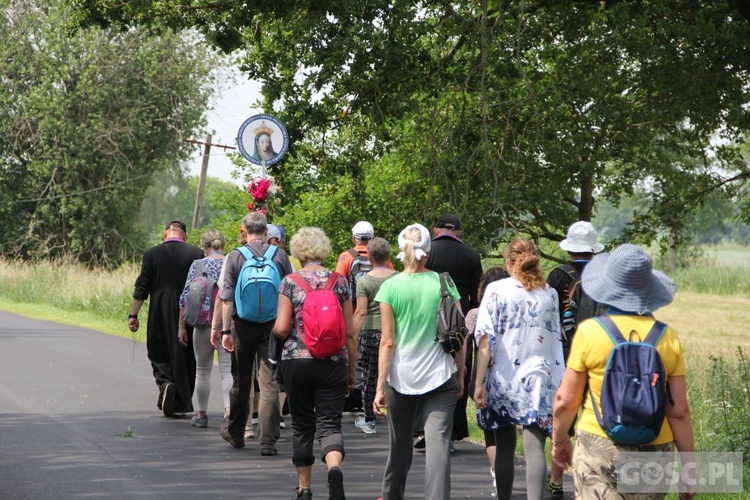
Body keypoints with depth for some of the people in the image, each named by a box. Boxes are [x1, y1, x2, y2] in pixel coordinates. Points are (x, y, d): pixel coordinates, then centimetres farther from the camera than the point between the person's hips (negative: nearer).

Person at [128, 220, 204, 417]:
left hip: (160, 315, -1)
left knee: (159, 355, 11)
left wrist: (133, 315, 4)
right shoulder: (196, 253, 0)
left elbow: (141, 288, -2)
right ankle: (181, 403, 12)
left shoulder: (151, 254, -2)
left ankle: (165, 382, -16)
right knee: (185, 358, 9)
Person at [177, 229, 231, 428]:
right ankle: (229, 409, -21)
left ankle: (201, 414, 19)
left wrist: (181, 327, 3)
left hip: (203, 323, 0)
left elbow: (185, 298, -4)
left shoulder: (198, 265, -3)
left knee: (203, 370, 12)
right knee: (227, 370, -1)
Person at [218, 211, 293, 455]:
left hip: (244, 325, 0)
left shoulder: (235, 256, -2)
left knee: (241, 381, 14)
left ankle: (235, 432, 31)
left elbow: (226, 297, -4)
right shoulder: (280, 255, 0)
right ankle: (268, 441, -8)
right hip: (273, 325, 0)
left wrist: (225, 330, -2)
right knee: (270, 382, -2)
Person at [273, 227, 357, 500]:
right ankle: (334, 467, -31)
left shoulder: (290, 282, -3)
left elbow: (281, 328, -8)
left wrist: (276, 330, 16)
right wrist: (352, 369, 12)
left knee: (302, 425, 12)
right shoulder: (339, 282, 2)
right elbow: (350, 331, 4)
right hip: (333, 363, 1)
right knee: (330, 424, -1)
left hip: (296, 361, -1)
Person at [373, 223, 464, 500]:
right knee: (438, 443, -6)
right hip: (440, 376, 0)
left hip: (402, 377, 1)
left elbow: (388, 342, -6)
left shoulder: (390, 287, -5)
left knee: (400, 443, 18)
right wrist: (460, 375, 14)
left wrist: (380, 387, -4)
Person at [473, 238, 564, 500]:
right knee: (534, 447, -6)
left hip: (503, 379, -1)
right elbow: (555, 339, 12)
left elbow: (485, 340, -7)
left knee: (504, 447, 13)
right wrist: (557, 382, 20)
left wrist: (479, 382, -6)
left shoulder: (496, 290, -3)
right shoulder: (549, 294, 6)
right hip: (538, 380, 1)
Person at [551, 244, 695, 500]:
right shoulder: (668, 337, -2)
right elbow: (679, 411, -2)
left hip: (600, 445, -3)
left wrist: (559, 440, 15)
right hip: (655, 450, 3)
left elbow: (566, 400, -3)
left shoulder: (590, 331, -7)